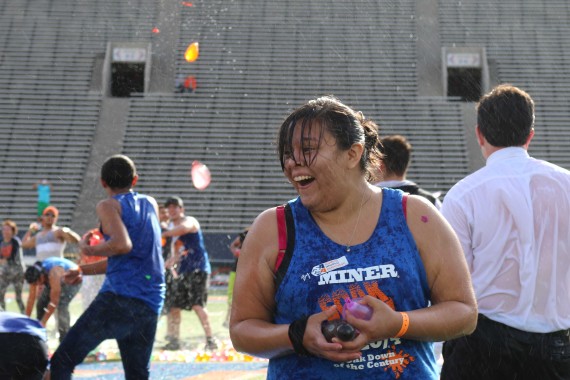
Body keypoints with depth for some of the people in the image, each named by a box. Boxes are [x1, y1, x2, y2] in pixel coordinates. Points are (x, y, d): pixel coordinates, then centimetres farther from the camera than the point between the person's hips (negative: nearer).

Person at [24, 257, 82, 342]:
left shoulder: (53, 274, -41)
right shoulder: (35, 274, -22)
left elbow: (54, 302, -37)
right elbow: (31, 298, -15)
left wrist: (43, 322, -33)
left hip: (72, 281, -7)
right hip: (60, 280, 7)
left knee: (61, 304, -27)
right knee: (41, 303, -3)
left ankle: (64, 339, -24)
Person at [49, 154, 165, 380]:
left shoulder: (108, 206, 1)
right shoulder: (151, 204, 20)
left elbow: (123, 244, -18)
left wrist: (88, 249, 0)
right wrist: (84, 270, 25)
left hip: (120, 297, -6)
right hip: (152, 305, 6)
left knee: (61, 362, -5)